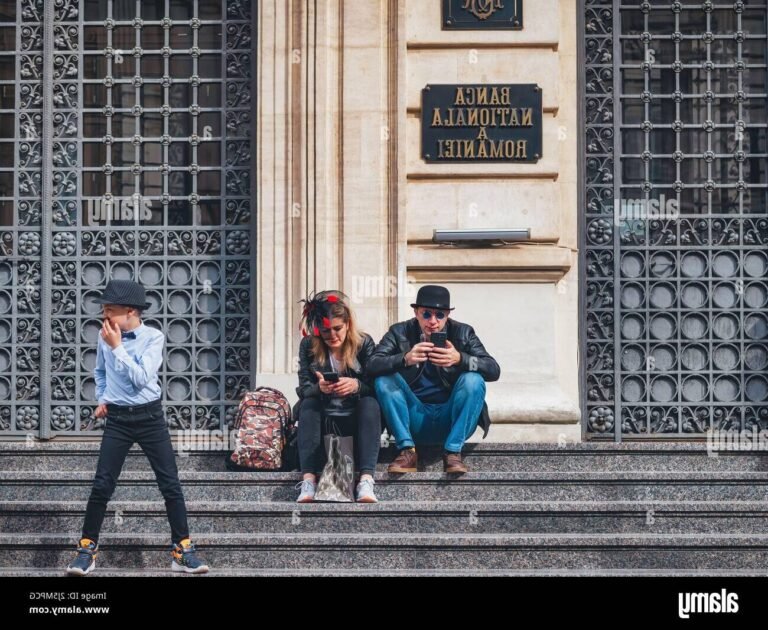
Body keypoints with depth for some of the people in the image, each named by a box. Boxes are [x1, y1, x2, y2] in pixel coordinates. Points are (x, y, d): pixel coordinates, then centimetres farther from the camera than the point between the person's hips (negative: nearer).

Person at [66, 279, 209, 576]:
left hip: (150, 418, -2)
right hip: (117, 419, 2)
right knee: (102, 485, -2)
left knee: (171, 484, -2)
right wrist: (102, 399, 10)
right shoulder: (105, 337, 0)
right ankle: (87, 548, 9)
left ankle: (182, 549, 6)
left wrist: (117, 347, -22)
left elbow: (141, 378, -22)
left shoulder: (153, 338, -11)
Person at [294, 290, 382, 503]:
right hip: (322, 421, 1)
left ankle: (366, 480, -46)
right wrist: (319, 388, -31)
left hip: (356, 420, -1)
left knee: (371, 402, -30)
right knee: (307, 404, -28)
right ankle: (308, 480, -43)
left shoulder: (364, 343, -2)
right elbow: (304, 389, -7)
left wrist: (356, 385, -33)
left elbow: (375, 387, -9)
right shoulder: (308, 346, 1)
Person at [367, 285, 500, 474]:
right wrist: (405, 359, -35)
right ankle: (407, 451, -20)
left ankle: (453, 453, -21)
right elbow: (372, 366, -16)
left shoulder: (463, 333, -1)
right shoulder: (400, 332, -1)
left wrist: (460, 359, -33)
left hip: (450, 419, 0)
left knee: (473, 380, -25)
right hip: (414, 419, 0)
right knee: (384, 379, -21)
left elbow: (494, 370, -13)